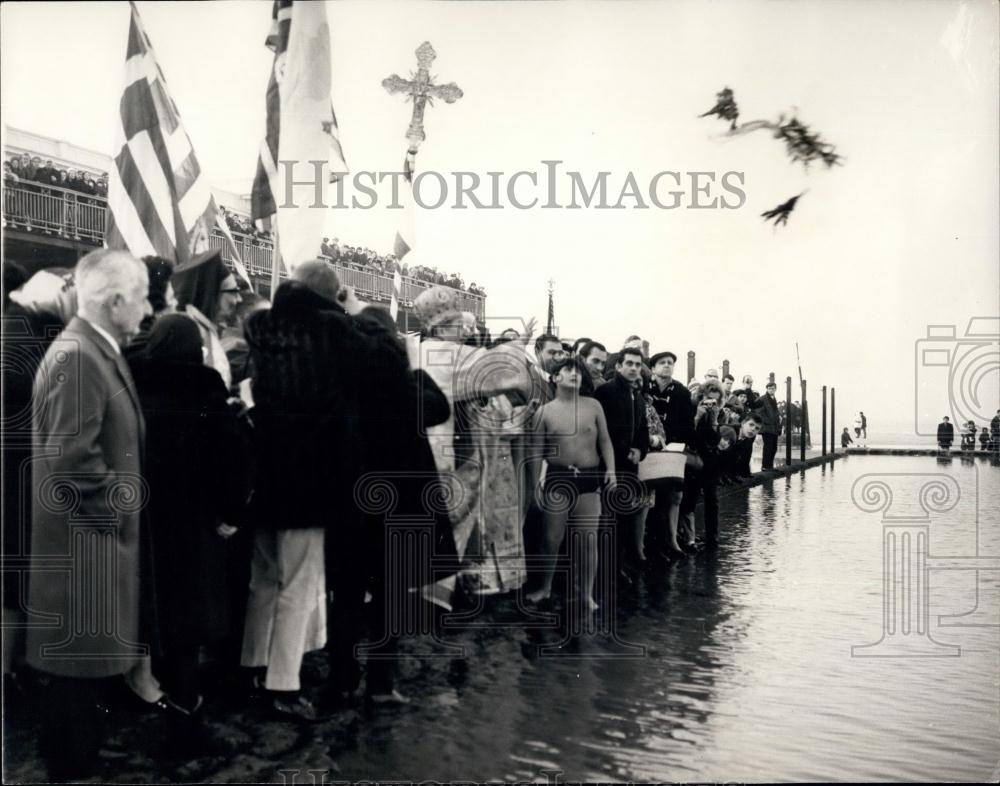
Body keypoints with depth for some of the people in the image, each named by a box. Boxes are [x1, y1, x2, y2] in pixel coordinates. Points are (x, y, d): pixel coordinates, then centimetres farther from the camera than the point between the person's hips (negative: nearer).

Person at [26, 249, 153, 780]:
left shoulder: (98, 351, 12)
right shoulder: (76, 357, -21)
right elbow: (71, 460, -26)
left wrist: (123, 511, 14)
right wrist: (116, 511, -15)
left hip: (100, 539, 10)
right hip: (86, 542, -10)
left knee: (89, 667, 19)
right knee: (79, 669, 3)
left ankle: (79, 757, 32)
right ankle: (72, 768, 16)